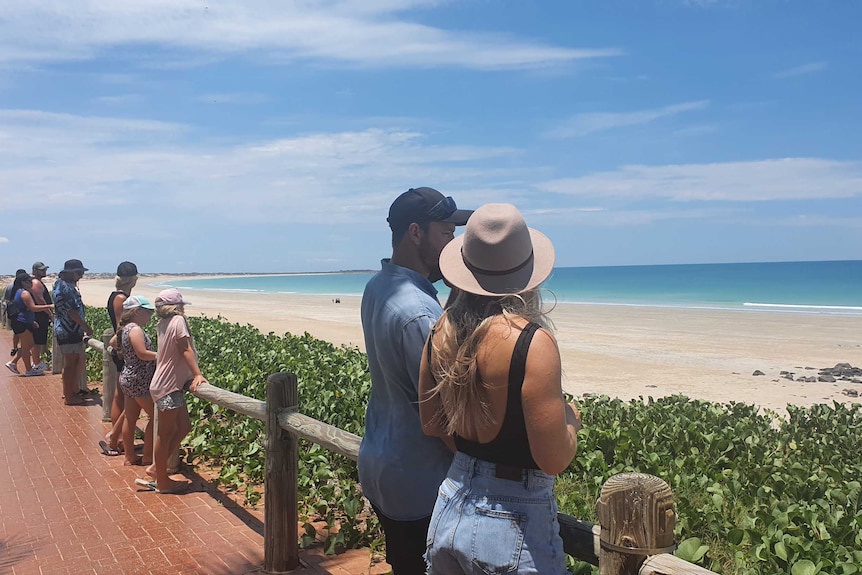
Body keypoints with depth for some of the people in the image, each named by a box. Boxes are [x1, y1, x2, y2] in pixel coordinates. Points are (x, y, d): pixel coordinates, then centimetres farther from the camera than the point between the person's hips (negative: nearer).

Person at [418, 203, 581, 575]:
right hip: (512, 525, -6)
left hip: (449, 510, 6)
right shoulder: (532, 342, -23)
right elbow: (553, 459, -21)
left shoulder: (443, 331, -3)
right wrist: (571, 418, -2)